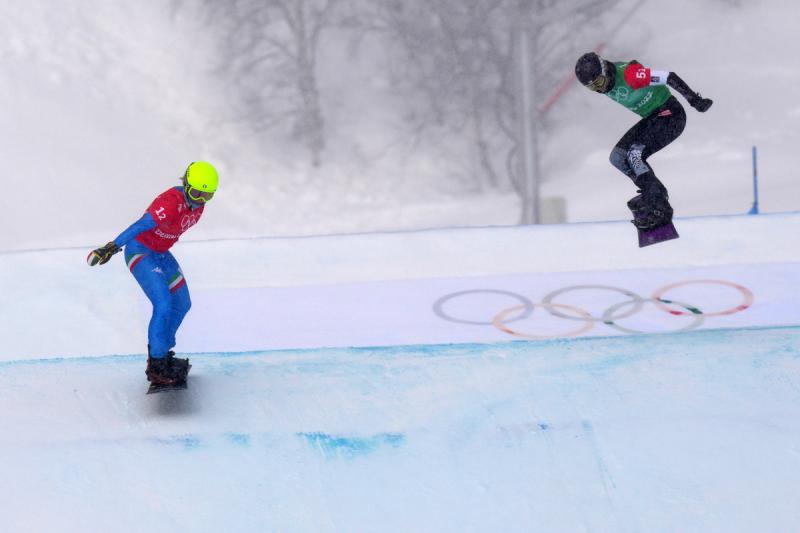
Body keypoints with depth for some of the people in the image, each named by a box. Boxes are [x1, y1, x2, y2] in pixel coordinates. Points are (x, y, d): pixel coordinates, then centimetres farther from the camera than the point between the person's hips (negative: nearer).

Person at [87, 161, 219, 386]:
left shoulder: (197, 204, -1)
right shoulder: (172, 202, -30)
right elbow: (141, 225, -36)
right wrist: (112, 247, -41)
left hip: (160, 253, 10)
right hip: (140, 252, -10)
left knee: (182, 304, 15)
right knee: (164, 305, -20)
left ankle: (161, 352, 33)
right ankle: (156, 366, -12)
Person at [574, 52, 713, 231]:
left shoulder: (628, 74, -29)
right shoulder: (606, 81, -2)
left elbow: (669, 77, -28)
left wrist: (695, 100, -26)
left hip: (670, 115, -9)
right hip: (652, 119, 9)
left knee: (634, 154, -24)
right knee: (617, 157, 2)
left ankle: (659, 207, -22)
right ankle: (655, 193, 6)